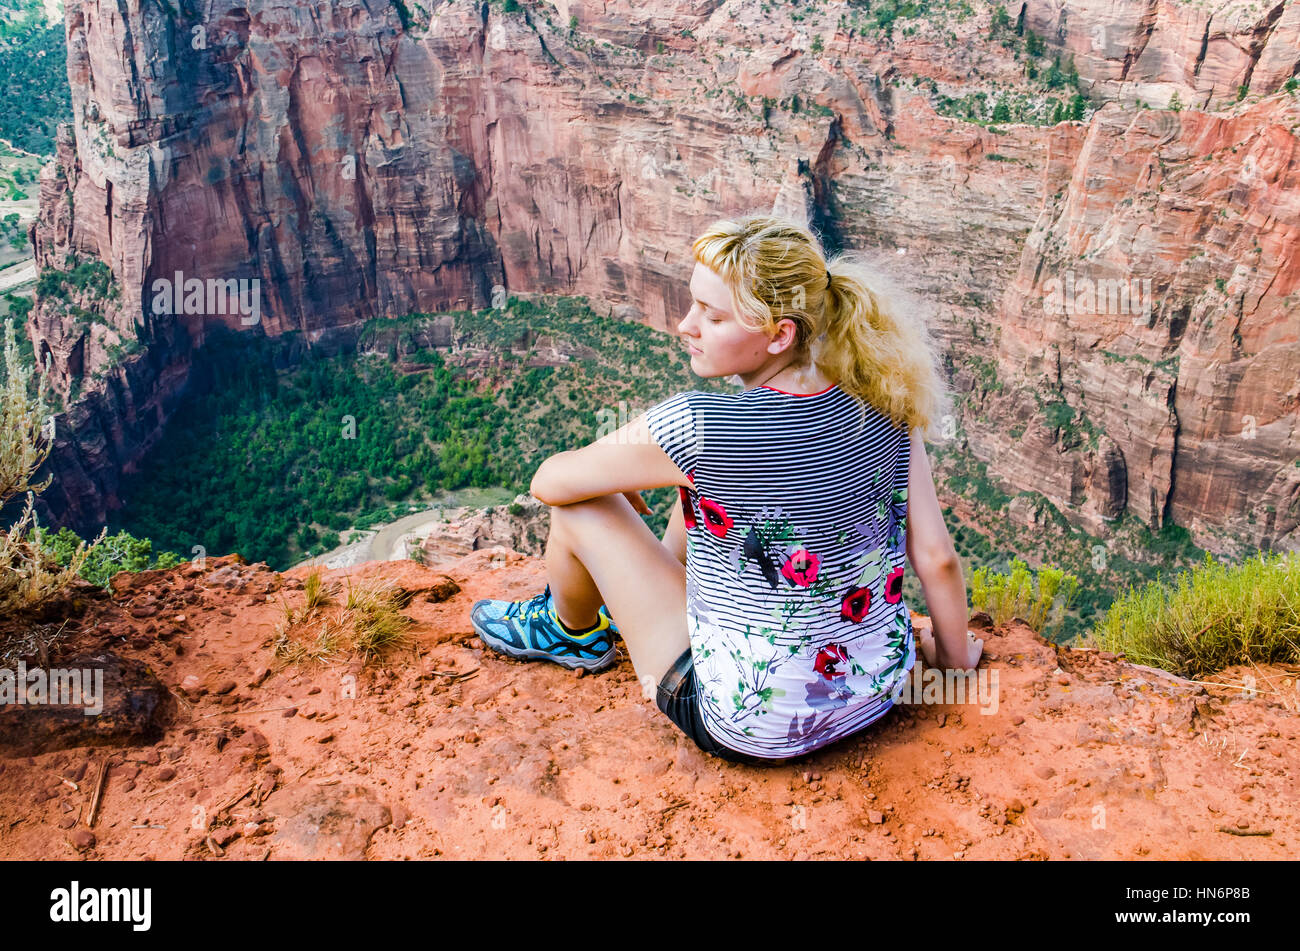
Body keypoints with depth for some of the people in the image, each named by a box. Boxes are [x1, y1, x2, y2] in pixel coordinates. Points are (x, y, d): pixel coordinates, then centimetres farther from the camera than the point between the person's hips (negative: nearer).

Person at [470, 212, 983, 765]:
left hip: (756, 731, -6)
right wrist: (955, 654, 13)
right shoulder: (883, 405, -12)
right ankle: (641, 598, 48)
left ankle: (572, 632, 37)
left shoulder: (697, 428, -27)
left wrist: (618, 481, 11)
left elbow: (550, 481, -11)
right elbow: (936, 555, -6)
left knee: (579, 507, 4)